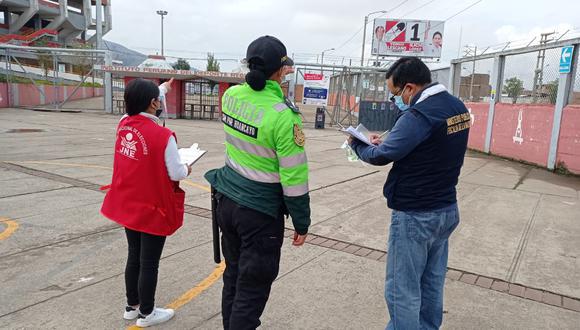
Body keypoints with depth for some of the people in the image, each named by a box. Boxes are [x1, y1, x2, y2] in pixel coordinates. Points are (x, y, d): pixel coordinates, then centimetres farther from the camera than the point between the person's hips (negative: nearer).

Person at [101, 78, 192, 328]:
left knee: (134, 256, 22)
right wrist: (187, 169, 5)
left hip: (127, 206, 7)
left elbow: (139, 106, 17)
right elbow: (175, 174, -19)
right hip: (152, 209, -7)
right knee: (149, 263, 9)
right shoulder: (163, 135, -23)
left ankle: (132, 306, 38)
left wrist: (163, 87, 30)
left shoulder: (123, 124, -4)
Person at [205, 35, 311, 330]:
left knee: (233, 275, 23)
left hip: (228, 200, 7)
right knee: (253, 288, 7)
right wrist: (302, 223, -6)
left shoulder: (231, 95, -3)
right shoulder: (282, 115, -23)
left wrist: (274, 78, 31)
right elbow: (294, 177, -18)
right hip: (261, 211, -7)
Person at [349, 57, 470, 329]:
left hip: (415, 215, -9)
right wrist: (386, 142, 5)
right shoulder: (458, 107, 7)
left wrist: (357, 143, -1)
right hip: (447, 210, 9)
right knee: (432, 284, 20)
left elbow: (381, 156, -20)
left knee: (403, 290, 4)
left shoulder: (420, 114, -22)